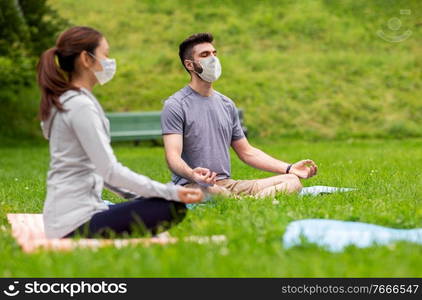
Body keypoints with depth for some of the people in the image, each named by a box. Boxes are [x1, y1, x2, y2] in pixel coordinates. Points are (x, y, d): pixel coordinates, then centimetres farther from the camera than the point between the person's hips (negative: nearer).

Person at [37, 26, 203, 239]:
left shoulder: (64, 101, 16)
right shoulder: (81, 106, -14)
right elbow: (110, 171, -19)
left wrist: (136, 196, 14)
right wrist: (172, 192, -18)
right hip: (75, 224, -10)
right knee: (172, 207, -18)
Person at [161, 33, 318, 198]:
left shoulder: (226, 104, 18)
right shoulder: (176, 105, -3)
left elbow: (247, 151, 22)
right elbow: (173, 156, -14)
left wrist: (289, 168, 12)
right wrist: (191, 173, -38)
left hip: (226, 184, 7)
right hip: (193, 185, -7)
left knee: (293, 181, -13)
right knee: (215, 193, -43)